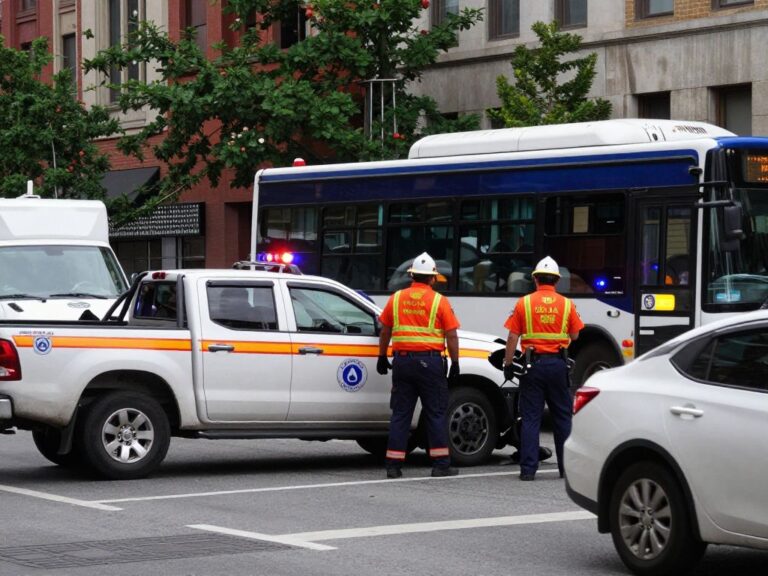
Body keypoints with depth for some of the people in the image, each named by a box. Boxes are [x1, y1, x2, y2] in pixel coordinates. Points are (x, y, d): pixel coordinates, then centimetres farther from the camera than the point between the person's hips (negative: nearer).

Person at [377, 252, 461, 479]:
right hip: (430, 362, -3)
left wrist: (382, 358, 22)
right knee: (436, 414, 4)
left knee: (400, 414, 6)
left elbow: (385, 331, 12)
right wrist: (455, 364, 2)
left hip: (402, 360, 3)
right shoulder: (439, 301, -4)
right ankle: (441, 464, 4)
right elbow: (451, 336, -5)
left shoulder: (396, 298, 5)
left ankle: (394, 465, 4)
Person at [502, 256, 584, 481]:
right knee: (563, 417, 10)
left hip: (533, 363, -1)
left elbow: (512, 337, -3)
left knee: (530, 418, 2)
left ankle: (528, 469, -2)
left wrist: (508, 364, 3)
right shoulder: (566, 304, 1)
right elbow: (574, 335, 7)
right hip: (558, 364, 1)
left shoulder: (524, 303, -2)